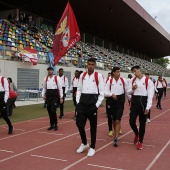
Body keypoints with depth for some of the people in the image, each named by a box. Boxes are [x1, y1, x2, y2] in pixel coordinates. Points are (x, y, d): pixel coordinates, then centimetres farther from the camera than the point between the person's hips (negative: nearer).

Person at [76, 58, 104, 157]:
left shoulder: (98, 76, -3)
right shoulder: (82, 75, 9)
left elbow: (102, 92, -3)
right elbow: (79, 90, 13)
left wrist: (97, 104, -10)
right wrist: (78, 102, 4)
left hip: (93, 102, -4)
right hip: (82, 102, 4)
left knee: (93, 125, 5)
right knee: (79, 123, 3)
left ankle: (92, 147, 19)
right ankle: (84, 143, 27)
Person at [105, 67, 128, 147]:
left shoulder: (123, 80, -3)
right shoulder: (109, 81, -3)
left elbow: (127, 91, 6)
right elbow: (105, 92, -6)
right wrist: (111, 94, -24)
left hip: (120, 101, -2)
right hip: (112, 101, 2)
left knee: (118, 120, -8)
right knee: (114, 120, 15)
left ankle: (116, 139, -7)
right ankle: (116, 133, 38)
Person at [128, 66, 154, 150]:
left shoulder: (148, 81, -6)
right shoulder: (133, 80, 8)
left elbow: (150, 95, -9)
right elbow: (128, 92, 12)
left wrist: (148, 107, -16)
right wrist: (132, 89, -10)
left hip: (143, 102, -3)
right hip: (134, 101, 3)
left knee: (142, 123, 6)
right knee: (131, 121, -3)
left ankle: (140, 141, 20)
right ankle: (137, 134, 29)